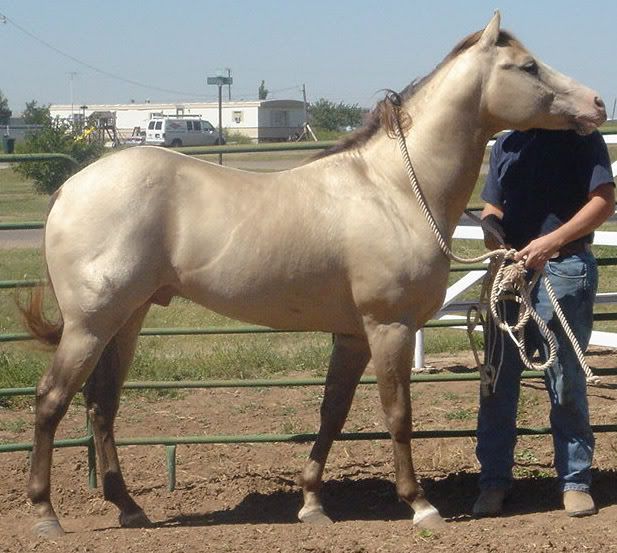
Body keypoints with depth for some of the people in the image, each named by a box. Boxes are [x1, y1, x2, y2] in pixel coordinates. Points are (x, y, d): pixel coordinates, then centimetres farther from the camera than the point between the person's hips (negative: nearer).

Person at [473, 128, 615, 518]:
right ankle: (495, 479, 14)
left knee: (567, 382, 1)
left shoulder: (582, 138, -1)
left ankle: (575, 481, 12)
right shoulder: (506, 144, 15)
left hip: (564, 269, -5)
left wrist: (552, 240, -24)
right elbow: (491, 211, 12)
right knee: (497, 378, 5)